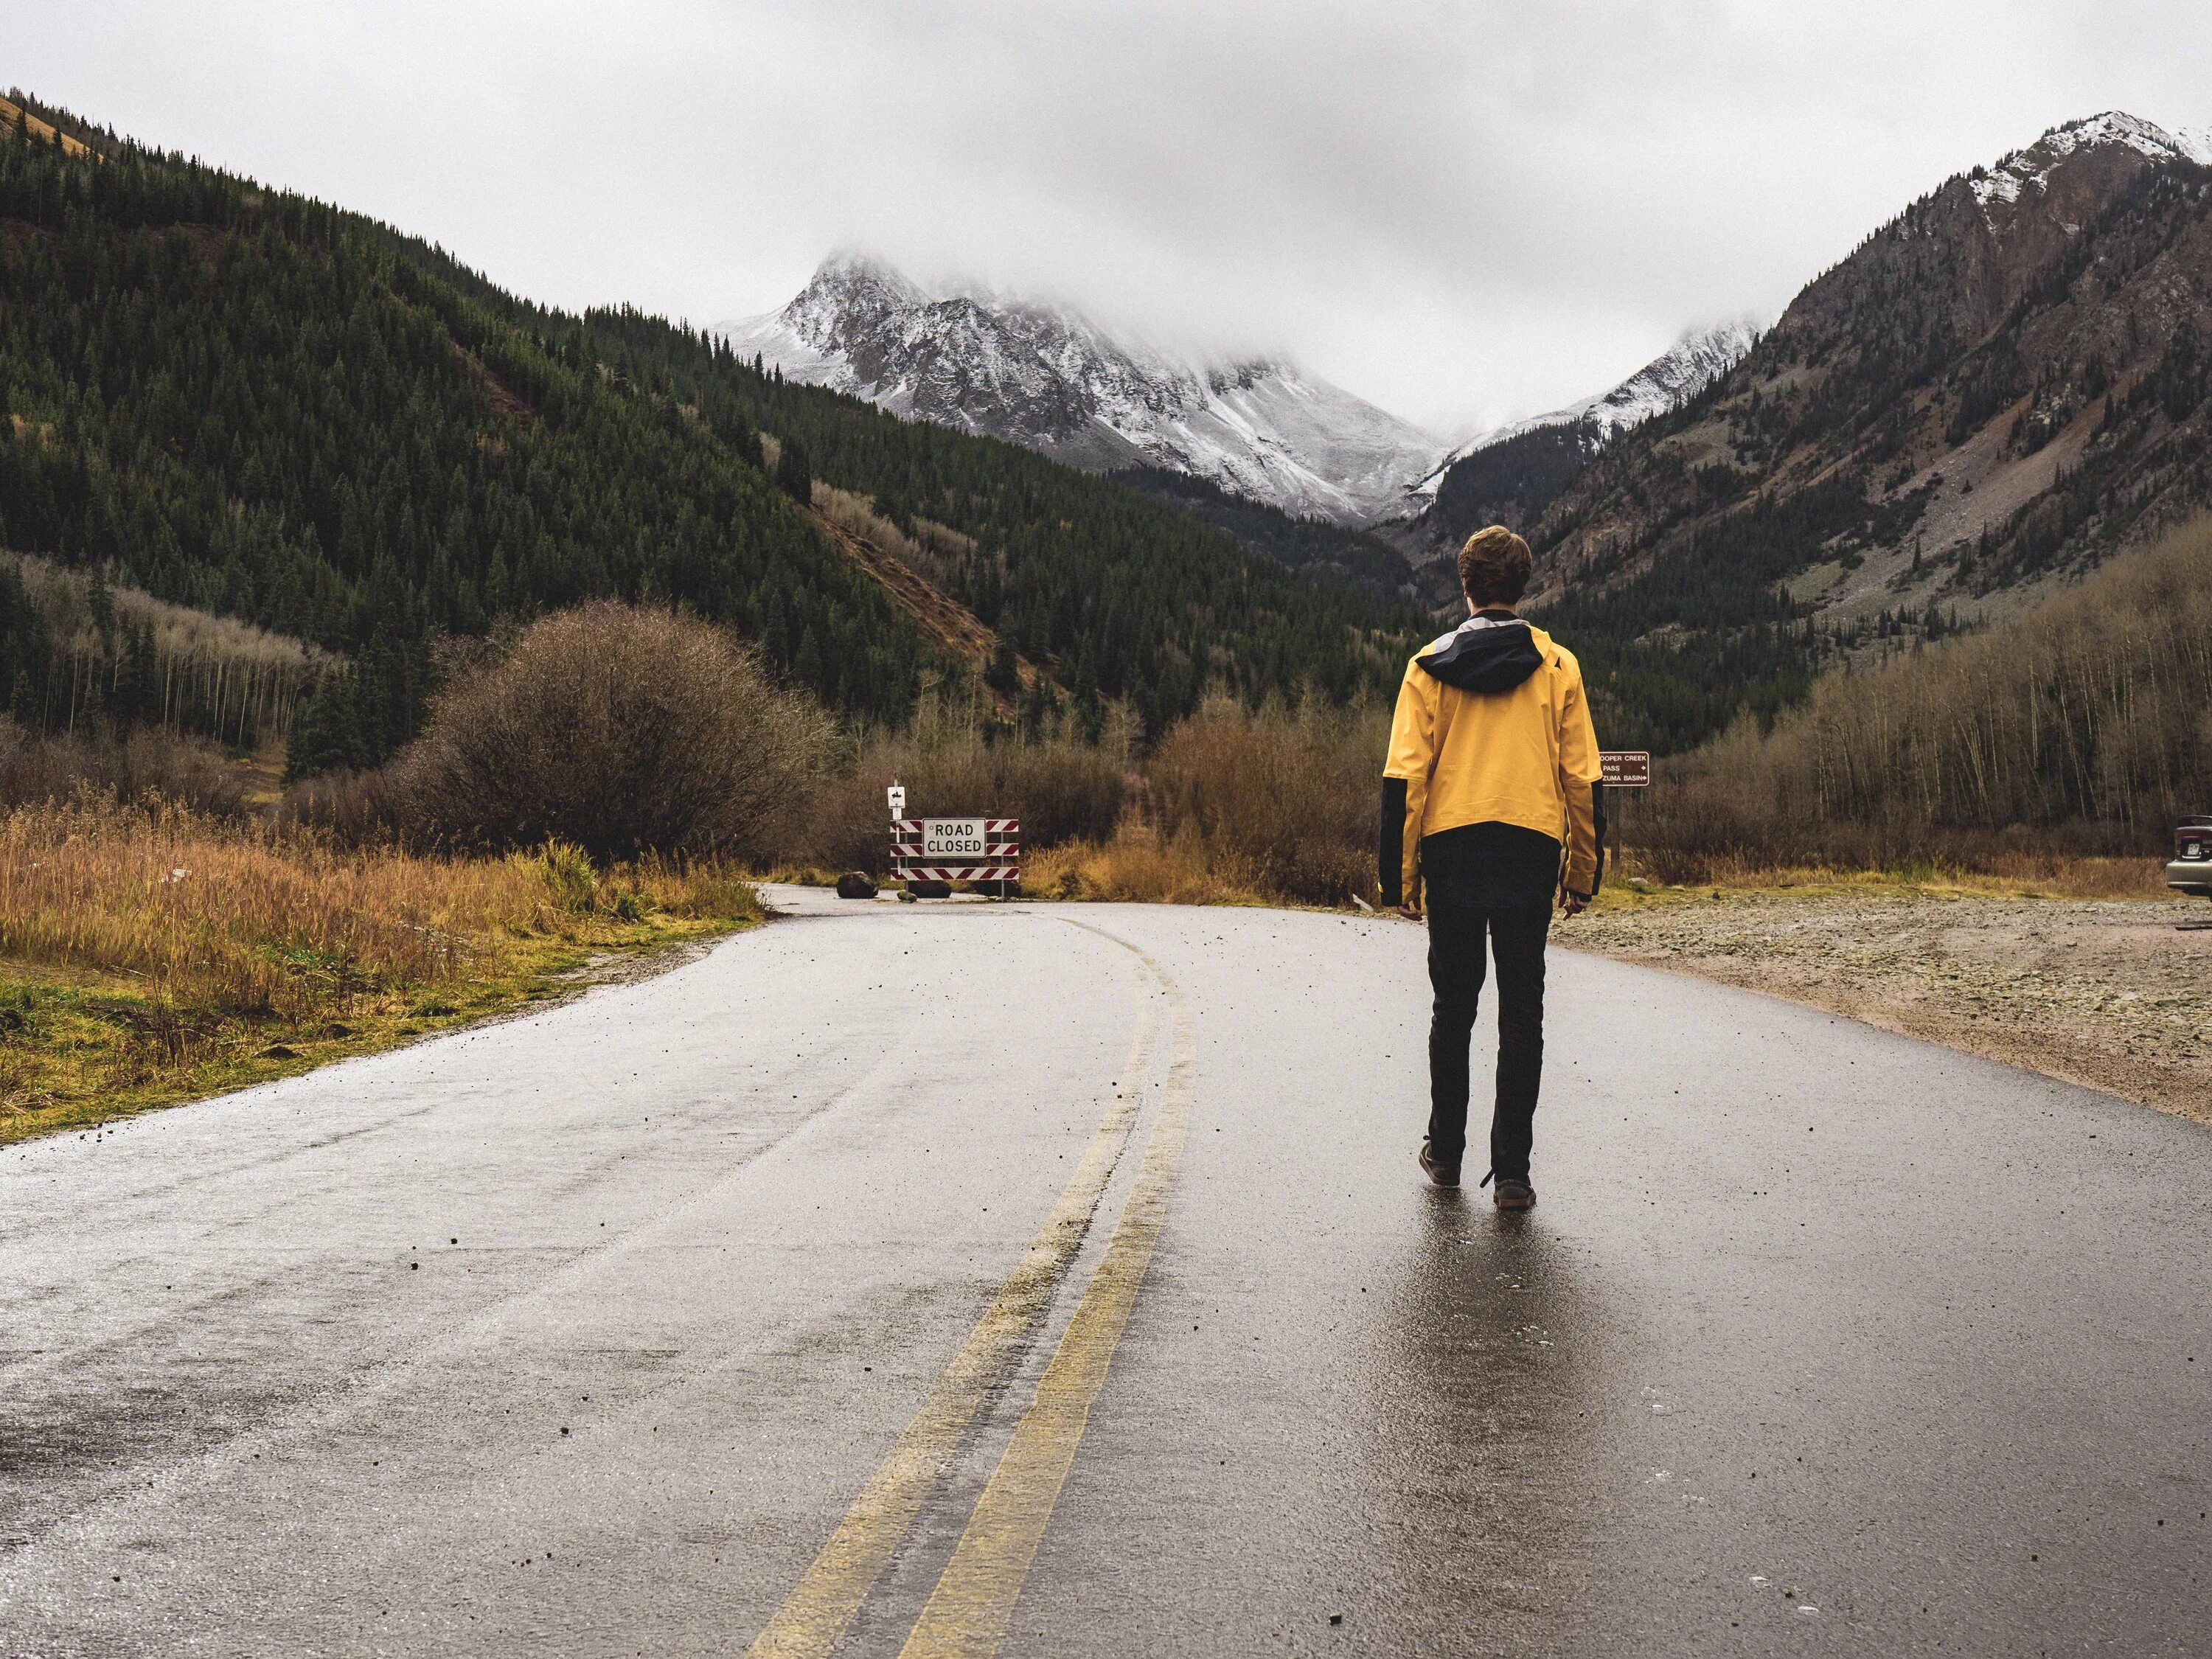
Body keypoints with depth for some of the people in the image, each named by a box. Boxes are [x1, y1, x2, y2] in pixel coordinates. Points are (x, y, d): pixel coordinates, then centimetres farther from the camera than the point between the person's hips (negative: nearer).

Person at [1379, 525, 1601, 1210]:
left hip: (1451, 848, 1)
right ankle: (1511, 1170, 0)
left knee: (1453, 1006, 15)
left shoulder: (1429, 666, 0)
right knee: (1521, 1012, 4)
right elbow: (1582, 778, 3)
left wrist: (1399, 873, 2)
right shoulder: (1559, 667, 2)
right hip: (1531, 851, 0)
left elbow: (1404, 777, -3)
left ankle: (1446, 1152, 24)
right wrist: (1582, 872, 11)